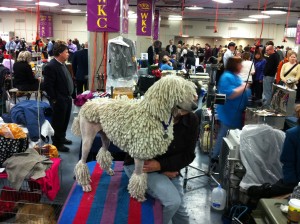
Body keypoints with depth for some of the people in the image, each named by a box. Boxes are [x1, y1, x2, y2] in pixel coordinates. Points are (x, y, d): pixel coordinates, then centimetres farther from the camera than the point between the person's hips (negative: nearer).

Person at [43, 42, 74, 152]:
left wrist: (69, 96, 14)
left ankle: (62, 138, 39)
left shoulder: (62, 64, 9)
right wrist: (54, 100, -17)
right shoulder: (51, 66, -19)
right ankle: (57, 143, 19)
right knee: (58, 122, 5)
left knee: (65, 121, 21)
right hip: (59, 101, -9)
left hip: (67, 98, 9)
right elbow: (48, 86, -20)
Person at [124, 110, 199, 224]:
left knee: (180, 210, 2)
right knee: (173, 201, -22)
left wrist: (161, 165, -26)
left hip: (169, 168, 5)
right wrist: (163, 171, -16)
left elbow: (188, 154, -9)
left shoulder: (191, 120, -11)